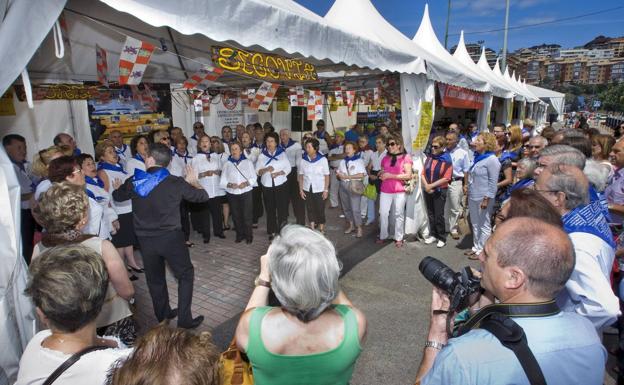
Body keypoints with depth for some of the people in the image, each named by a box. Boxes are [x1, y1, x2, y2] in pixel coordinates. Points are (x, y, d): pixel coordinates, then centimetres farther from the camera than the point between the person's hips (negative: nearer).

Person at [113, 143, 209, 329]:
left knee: (155, 278, 20)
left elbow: (117, 196, 19)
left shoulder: (134, 181, -2)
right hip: (171, 237, -3)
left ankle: (163, 315, 35)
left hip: (145, 240, 4)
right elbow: (203, 196, -1)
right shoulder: (175, 183, -11)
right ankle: (184, 319, 10)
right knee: (185, 274, 11)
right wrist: (192, 181, 17)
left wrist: (124, 185, 40)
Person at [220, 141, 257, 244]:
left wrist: (246, 183, -14)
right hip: (232, 194, 2)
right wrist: (229, 185, -16)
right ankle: (239, 235, 22)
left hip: (246, 192, -2)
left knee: (247, 215, -4)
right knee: (236, 216, 7)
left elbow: (254, 178, 4)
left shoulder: (248, 162, 5)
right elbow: (222, 181, 4)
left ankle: (248, 235, 11)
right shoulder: (227, 164, 7)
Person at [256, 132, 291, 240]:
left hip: (281, 185, -1)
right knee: (270, 209, 6)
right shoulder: (262, 155, 7)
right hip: (267, 186, 1)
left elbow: (288, 168, 1)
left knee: (282, 208, -5)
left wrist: (278, 173, -16)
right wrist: (266, 169, -18)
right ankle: (272, 231, 16)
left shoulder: (282, 154, 5)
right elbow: (257, 171, 2)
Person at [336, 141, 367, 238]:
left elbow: (361, 175, -13)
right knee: (346, 207, 11)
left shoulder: (359, 161, -2)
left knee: (355, 208, -10)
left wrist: (347, 176, -14)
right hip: (343, 186, 6)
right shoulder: (343, 161, 16)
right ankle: (350, 225, 25)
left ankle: (359, 228, -1)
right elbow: (338, 174, 21)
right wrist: (338, 175, -4)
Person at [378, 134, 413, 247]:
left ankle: (398, 238, 16)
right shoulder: (385, 158, 13)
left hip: (399, 191, -4)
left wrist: (390, 176, -13)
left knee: (399, 214, 5)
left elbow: (408, 175, -10)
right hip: (385, 191, 4)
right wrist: (381, 175, -1)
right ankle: (383, 236, 16)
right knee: (383, 213, 3)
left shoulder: (405, 157, -2)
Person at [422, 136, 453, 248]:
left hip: (440, 191, -5)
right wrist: (426, 186, -10)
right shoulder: (429, 157, 5)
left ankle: (442, 238, 13)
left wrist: (431, 185, -16)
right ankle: (433, 235, 25)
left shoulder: (446, 160, -10)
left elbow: (446, 178, -15)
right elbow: (423, 173, 5)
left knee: (439, 215, 0)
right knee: (430, 214, 12)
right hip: (427, 190, 5)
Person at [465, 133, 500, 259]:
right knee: (475, 224, 16)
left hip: (483, 198, -8)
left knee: (484, 225, 4)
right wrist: (467, 186, 10)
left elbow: (493, 182, -17)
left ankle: (481, 250, 12)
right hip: (473, 197, 9)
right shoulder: (477, 157, 12)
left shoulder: (492, 160, -14)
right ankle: (475, 247, 28)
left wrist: (486, 199, -20)